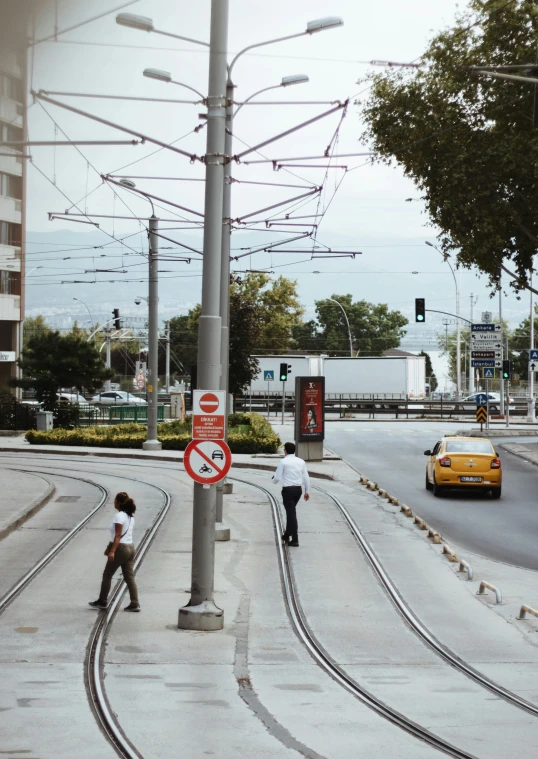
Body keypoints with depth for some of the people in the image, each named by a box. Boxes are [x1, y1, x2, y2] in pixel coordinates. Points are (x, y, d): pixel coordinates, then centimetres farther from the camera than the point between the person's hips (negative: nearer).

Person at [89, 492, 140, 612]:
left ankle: (102, 601, 13)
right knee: (129, 577, 5)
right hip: (130, 547, 8)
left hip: (121, 548, -8)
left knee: (107, 575, 6)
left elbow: (118, 535, -19)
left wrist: (112, 551, -23)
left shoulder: (119, 516, -12)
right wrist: (109, 547, 25)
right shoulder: (130, 516, 14)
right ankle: (135, 603, -2)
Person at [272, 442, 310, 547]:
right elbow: (306, 477, 7)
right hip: (298, 489, 5)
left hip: (288, 490, -5)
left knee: (291, 513, -3)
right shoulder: (301, 462, 6)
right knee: (291, 511, 22)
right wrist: (307, 491, 14)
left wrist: (274, 478, 17)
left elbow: (277, 478, -7)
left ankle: (295, 539, -6)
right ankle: (287, 535, 32)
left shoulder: (283, 462, -8)